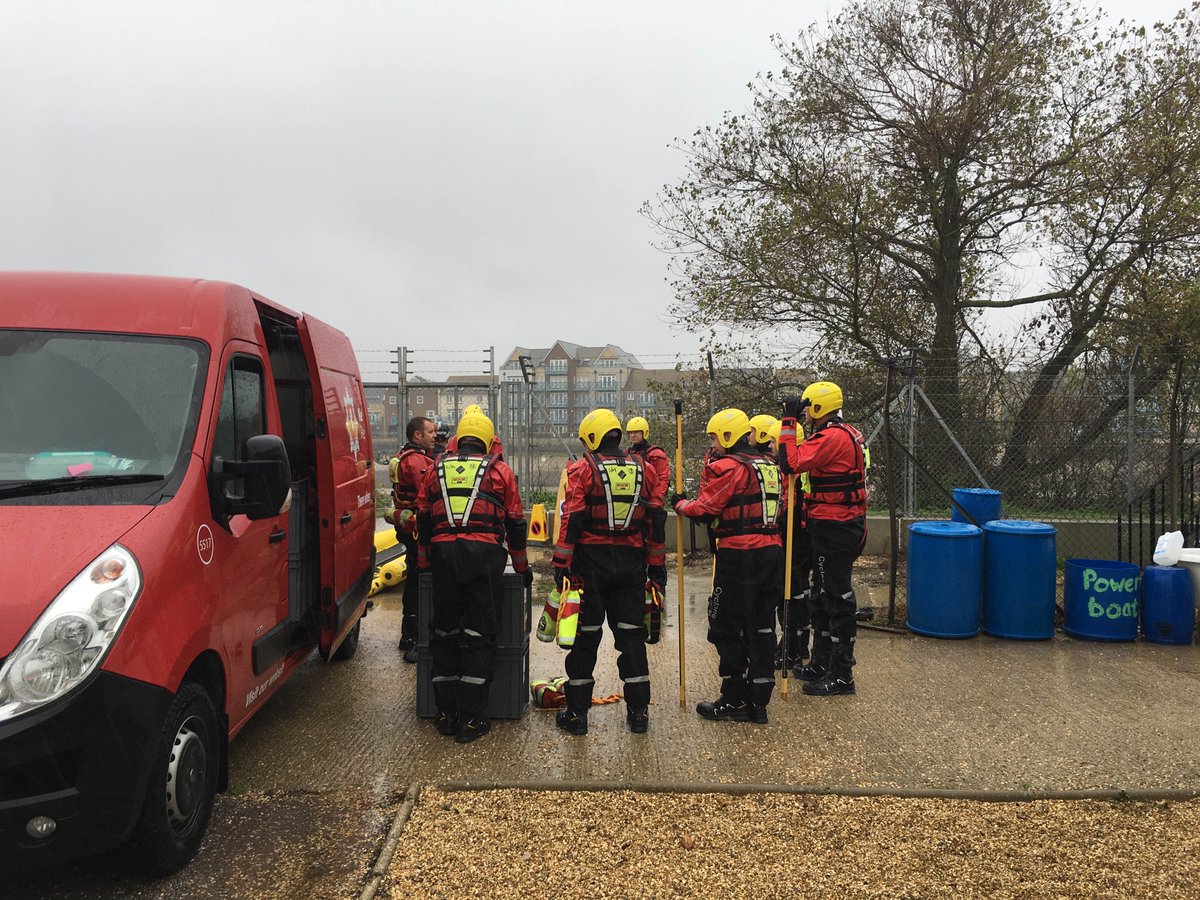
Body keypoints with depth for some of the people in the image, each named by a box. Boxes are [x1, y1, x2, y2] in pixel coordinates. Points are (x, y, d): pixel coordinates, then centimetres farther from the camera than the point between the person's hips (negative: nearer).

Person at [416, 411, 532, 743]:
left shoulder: (436, 469, 16)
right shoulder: (500, 470, 9)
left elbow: (423, 519, 19)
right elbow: (515, 522, 11)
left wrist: (424, 562, 29)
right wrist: (521, 566, 21)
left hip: (443, 554, 2)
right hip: (485, 554, -2)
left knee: (444, 633, 12)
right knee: (479, 636, 2)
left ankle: (446, 715, 17)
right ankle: (471, 719, 4)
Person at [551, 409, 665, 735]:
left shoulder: (582, 469, -6)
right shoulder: (643, 468, 7)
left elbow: (571, 520, -12)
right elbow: (655, 519, 8)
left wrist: (561, 563, -8)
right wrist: (656, 565, 14)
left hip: (591, 561, -3)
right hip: (631, 562, 3)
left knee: (585, 635, 5)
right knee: (631, 633, 11)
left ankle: (577, 712, 12)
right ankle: (638, 711, 15)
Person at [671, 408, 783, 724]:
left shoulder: (727, 466, -11)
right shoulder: (770, 466, 15)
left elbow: (705, 509, -13)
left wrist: (680, 503, 6)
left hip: (738, 557, -8)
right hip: (772, 553, 8)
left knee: (727, 629, 3)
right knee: (761, 628, 12)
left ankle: (735, 701, 9)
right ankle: (759, 702, 18)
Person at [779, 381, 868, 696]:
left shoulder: (833, 437, -19)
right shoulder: (847, 433, 14)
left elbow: (793, 462, -25)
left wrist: (788, 421, -18)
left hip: (834, 529, -11)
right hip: (841, 525, 11)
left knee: (837, 599, -3)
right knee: (823, 596, 19)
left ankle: (841, 675, 5)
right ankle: (821, 664, 31)